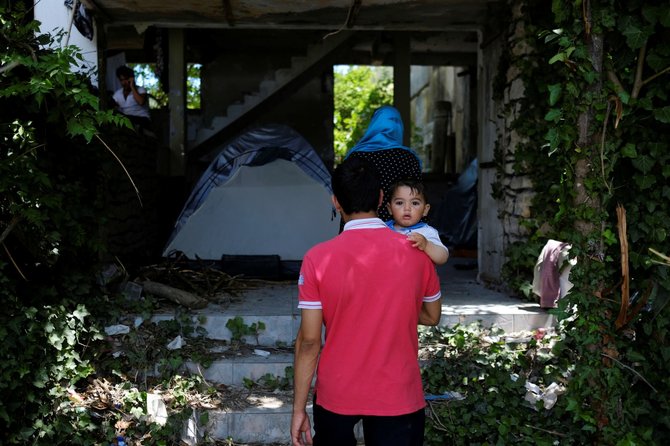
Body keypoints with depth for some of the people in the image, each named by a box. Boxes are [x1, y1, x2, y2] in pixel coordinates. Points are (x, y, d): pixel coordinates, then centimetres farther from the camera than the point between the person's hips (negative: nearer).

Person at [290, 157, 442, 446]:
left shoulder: (317, 259, -13)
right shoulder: (416, 252, -8)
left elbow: (309, 341, -10)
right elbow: (432, 316, 8)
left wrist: (299, 409, -1)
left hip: (336, 397, 0)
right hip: (398, 399, 0)